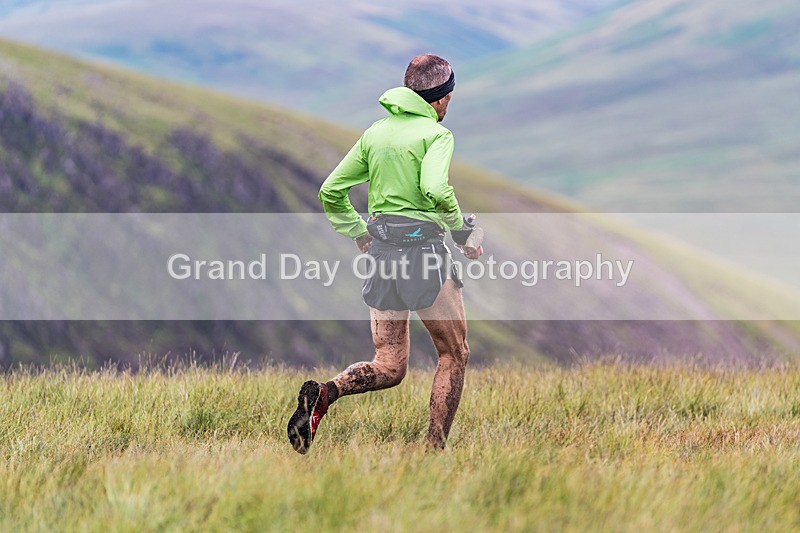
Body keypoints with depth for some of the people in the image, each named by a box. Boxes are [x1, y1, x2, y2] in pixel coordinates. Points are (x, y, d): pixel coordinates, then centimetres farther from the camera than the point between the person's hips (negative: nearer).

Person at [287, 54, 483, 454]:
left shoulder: (376, 132, 13)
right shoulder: (435, 133, -6)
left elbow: (331, 191, 13)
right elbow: (435, 189, -25)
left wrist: (359, 233, 23)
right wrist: (463, 235, -11)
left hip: (381, 251, 6)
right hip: (423, 248, -6)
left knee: (389, 368, 10)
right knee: (454, 354, 11)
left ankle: (324, 393, -17)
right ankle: (435, 448, 7)